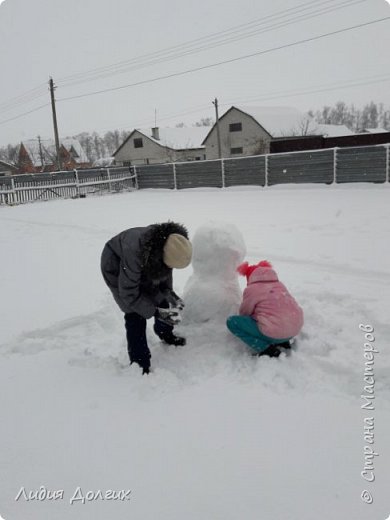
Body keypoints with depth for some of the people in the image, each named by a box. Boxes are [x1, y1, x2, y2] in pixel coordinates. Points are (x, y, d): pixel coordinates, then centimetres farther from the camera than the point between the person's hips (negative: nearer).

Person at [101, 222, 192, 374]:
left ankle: (165, 334, 33)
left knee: (162, 299, 5)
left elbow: (164, 270, -3)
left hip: (142, 266, 6)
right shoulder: (135, 253, -45)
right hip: (116, 265, -5)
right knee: (135, 314, -12)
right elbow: (129, 294, -31)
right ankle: (140, 364, 3)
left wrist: (168, 292, -14)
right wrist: (155, 312, -31)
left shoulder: (166, 244, -28)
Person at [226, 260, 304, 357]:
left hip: (274, 334, -8)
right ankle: (283, 342, 16)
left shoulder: (251, 289, -3)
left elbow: (244, 313, 8)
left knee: (232, 321, 1)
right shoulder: (279, 284, 16)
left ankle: (266, 349, -6)